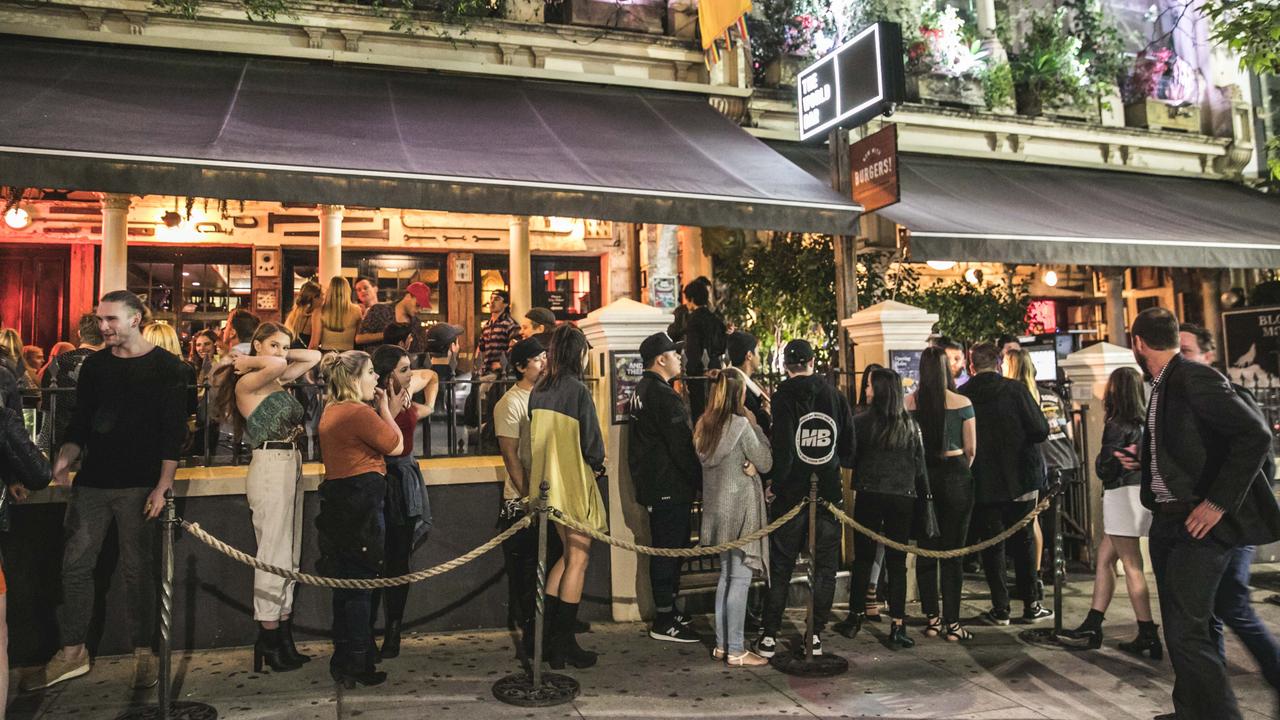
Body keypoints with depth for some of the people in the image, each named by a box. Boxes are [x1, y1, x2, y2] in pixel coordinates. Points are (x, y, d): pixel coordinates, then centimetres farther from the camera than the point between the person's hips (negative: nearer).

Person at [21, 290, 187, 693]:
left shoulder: (164, 366, -3)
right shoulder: (94, 365, 10)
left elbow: (173, 430, -6)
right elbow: (81, 422, 13)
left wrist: (162, 486, -13)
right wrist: (66, 457, -6)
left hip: (138, 485, -4)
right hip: (92, 482, 4)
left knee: (136, 570, 1)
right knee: (75, 565, 5)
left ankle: (143, 652, 13)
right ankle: (72, 653, 18)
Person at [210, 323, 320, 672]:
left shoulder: (277, 381, 15)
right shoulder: (247, 382, -9)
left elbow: (314, 357, 19)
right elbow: (276, 366, -30)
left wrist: (262, 359, 12)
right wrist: (249, 363, -10)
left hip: (290, 464, 9)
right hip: (270, 466, -9)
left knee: (289, 555, 10)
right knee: (274, 554, -5)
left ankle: (283, 638, 17)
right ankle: (269, 641, 4)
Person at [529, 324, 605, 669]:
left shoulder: (537, 392, 3)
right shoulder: (578, 391, -18)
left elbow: (536, 437, 9)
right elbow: (592, 444, -15)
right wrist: (597, 465, 4)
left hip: (548, 483, 7)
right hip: (576, 483, -7)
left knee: (568, 555, 21)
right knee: (578, 561, 5)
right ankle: (564, 644, 12)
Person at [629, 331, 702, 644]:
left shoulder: (642, 391, 14)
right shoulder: (664, 396, -19)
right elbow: (682, 447, -21)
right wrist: (701, 482, -13)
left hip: (652, 485, 10)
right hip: (670, 487, -10)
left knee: (665, 549, 17)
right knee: (669, 551, -3)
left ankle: (667, 611, 27)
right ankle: (664, 622, 5)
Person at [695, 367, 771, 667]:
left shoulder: (704, 425, 7)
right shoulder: (740, 425, -15)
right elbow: (766, 463, -7)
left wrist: (745, 465, 2)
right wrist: (755, 426, -1)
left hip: (717, 508, 8)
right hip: (740, 507, -8)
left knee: (726, 574, 16)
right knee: (741, 577, -3)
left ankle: (722, 644, 21)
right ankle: (736, 651, 1)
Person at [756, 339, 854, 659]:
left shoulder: (782, 398, -10)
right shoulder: (836, 396, 1)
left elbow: (781, 450, -16)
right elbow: (850, 448, 6)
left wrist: (775, 482, -5)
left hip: (791, 493, -2)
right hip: (829, 494, 2)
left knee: (780, 567, 8)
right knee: (825, 567, 12)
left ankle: (769, 635, 12)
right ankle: (816, 635, 16)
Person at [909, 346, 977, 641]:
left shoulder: (909, 403, -4)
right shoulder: (962, 403, -7)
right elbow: (971, 448, -1)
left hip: (921, 475, 2)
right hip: (955, 475, -2)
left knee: (926, 550, 11)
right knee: (953, 552, 4)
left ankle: (931, 619, 17)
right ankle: (951, 623, 7)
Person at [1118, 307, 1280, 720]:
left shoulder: (1194, 378, -15)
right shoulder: (1163, 386, 12)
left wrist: (1218, 503, -23)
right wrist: (1143, 461, 13)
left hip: (1200, 523, -9)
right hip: (1168, 521, 9)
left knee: (1187, 632, -11)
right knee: (1179, 630, 16)